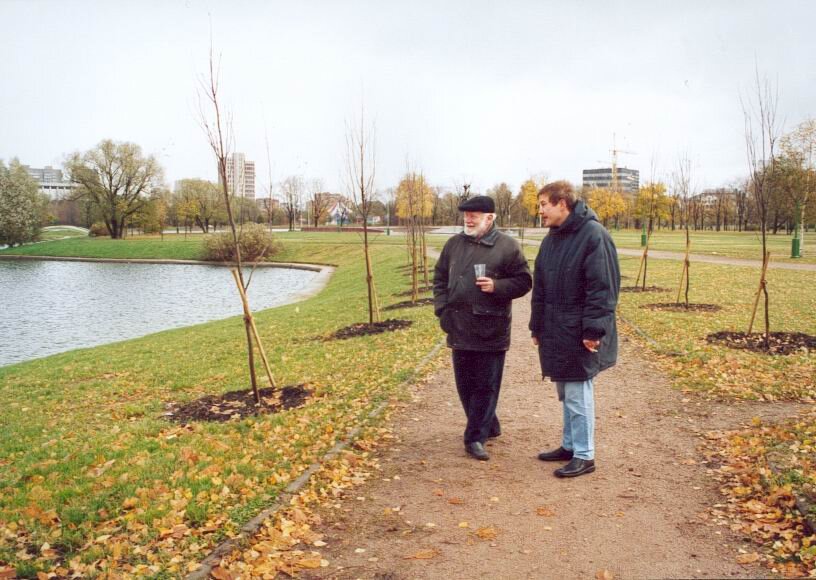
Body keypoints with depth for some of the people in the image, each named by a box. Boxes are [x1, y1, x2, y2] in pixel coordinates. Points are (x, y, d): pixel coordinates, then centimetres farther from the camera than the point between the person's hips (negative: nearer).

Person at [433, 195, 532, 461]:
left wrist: (497, 286, -19)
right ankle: (488, 427, 32)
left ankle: (476, 437, 9)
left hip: (491, 330, -5)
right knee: (465, 385, 13)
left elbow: (523, 281, -3)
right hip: (459, 328, 5)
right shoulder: (454, 244, 9)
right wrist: (442, 308, 4)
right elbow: (440, 278, 15)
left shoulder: (507, 246, -5)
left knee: (486, 386, 1)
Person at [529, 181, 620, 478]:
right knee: (566, 392, 17)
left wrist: (593, 330, -21)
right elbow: (540, 287, 16)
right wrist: (537, 327, 15)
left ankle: (584, 456, 11)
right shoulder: (551, 239, 12)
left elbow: (603, 287, -19)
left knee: (577, 394, -1)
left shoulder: (593, 235, -15)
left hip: (579, 335, -8)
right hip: (555, 332, 8)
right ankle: (570, 445, 30)